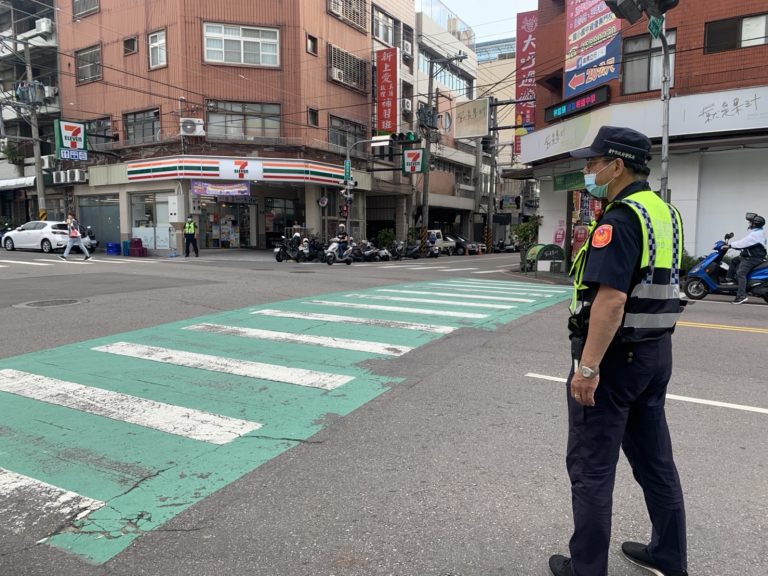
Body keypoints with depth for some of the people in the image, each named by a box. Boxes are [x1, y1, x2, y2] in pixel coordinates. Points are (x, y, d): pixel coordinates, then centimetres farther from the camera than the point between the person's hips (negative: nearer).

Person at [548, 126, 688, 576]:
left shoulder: (620, 218, -19)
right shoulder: (667, 213, 10)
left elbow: (611, 298, -27)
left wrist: (588, 366, -26)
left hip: (614, 355, -9)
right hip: (656, 352, 9)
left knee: (591, 466, 3)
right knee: (655, 457, 19)